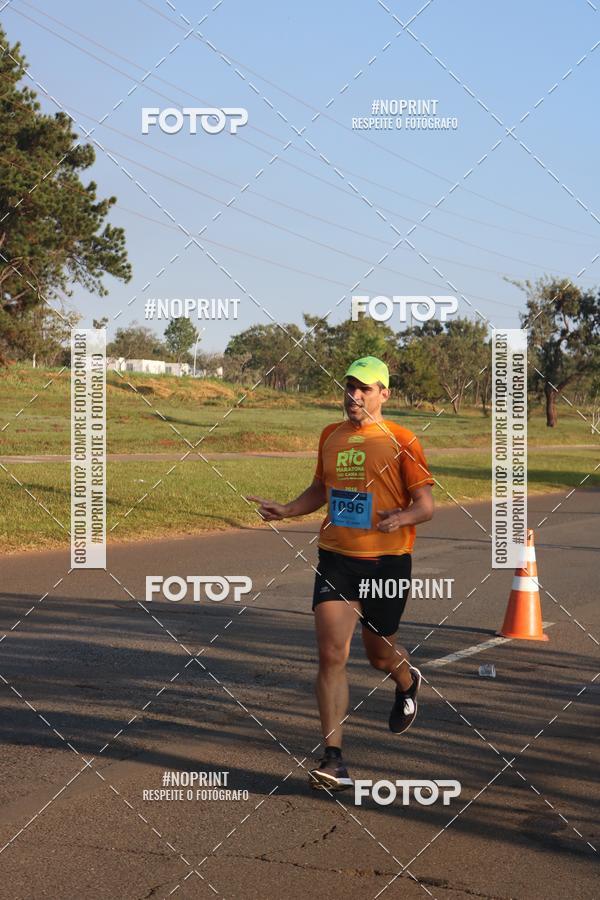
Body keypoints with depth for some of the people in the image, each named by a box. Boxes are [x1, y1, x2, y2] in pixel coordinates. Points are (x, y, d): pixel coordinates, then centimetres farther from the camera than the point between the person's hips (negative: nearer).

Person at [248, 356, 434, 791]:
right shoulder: (331, 436, 9)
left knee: (379, 653, 14)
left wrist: (402, 518, -27)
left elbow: (426, 504, -6)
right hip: (336, 558, 3)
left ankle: (408, 682, 52)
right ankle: (334, 759, -7)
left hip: (387, 560, -3)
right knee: (332, 654, -10)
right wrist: (287, 510, 6)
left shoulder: (400, 441, -6)